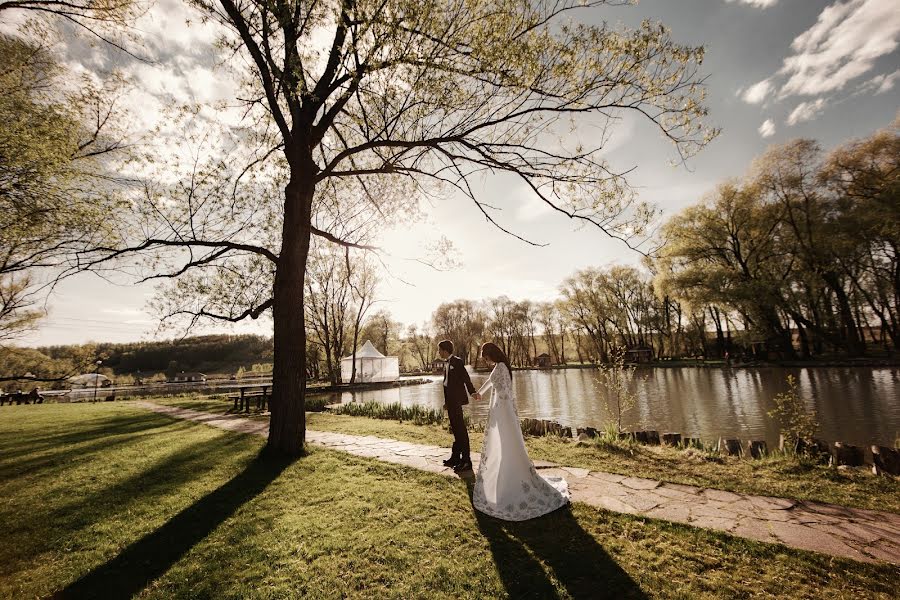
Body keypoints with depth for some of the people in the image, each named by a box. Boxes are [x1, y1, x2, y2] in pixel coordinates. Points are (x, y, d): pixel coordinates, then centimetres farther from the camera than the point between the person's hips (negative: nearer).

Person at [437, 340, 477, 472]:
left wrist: (473, 393, -20)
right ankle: (455, 457, 27)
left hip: (456, 400, -9)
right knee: (455, 429, 16)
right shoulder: (446, 363, 12)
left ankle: (466, 461, 2)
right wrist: (446, 401, 15)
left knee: (460, 429, -4)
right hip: (451, 400, 9)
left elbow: (466, 378, -16)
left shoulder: (457, 362, -12)